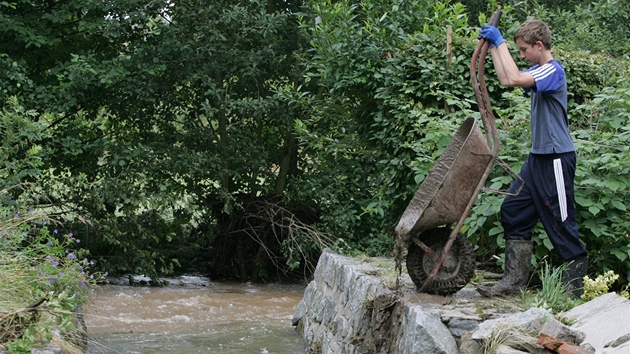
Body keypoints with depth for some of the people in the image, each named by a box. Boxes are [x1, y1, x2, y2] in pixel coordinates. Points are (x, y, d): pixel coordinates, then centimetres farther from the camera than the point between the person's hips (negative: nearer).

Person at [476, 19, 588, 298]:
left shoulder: (553, 70, -15)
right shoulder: (540, 71, 15)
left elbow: (515, 78, -30)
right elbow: (506, 79, 26)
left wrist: (500, 42, -21)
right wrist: (492, 46, 19)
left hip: (556, 159, -10)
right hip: (538, 157, 10)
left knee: (561, 223, -4)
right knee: (513, 212, 7)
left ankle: (574, 289, 5)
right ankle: (515, 280, 10)